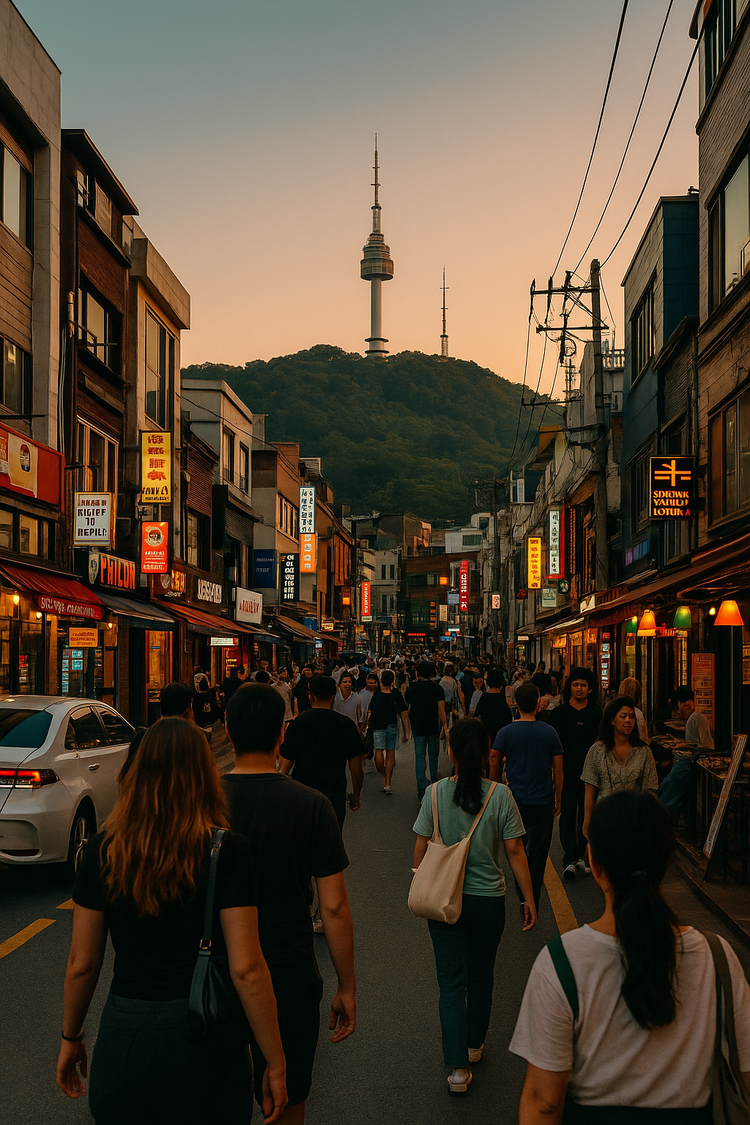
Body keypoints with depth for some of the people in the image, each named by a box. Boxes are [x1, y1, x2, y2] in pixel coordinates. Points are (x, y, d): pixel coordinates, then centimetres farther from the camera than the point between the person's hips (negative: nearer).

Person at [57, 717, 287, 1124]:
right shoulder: (228, 852, -14)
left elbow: (81, 964, 1)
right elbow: (247, 968, -16)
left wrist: (70, 1038, 16)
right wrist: (275, 1062, -7)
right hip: (204, 1042, -2)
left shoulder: (102, 851, -6)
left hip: (123, 1036, 2)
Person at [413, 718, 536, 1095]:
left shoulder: (435, 794, -10)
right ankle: (474, 1044, 38)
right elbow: (514, 851, -8)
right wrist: (528, 899, 1)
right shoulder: (501, 795, -12)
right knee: (481, 977, 20)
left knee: (451, 982, 6)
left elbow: (421, 848, -4)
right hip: (488, 898, 1)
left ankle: (458, 1067, 1)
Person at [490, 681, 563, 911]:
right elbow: (558, 770, 0)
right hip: (543, 801, 0)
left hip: (515, 800, 0)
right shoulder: (549, 733, -5)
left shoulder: (506, 733, -7)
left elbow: (494, 765, 0)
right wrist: (557, 799, 12)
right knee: (538, 853, 8)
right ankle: (533, 902, 11)